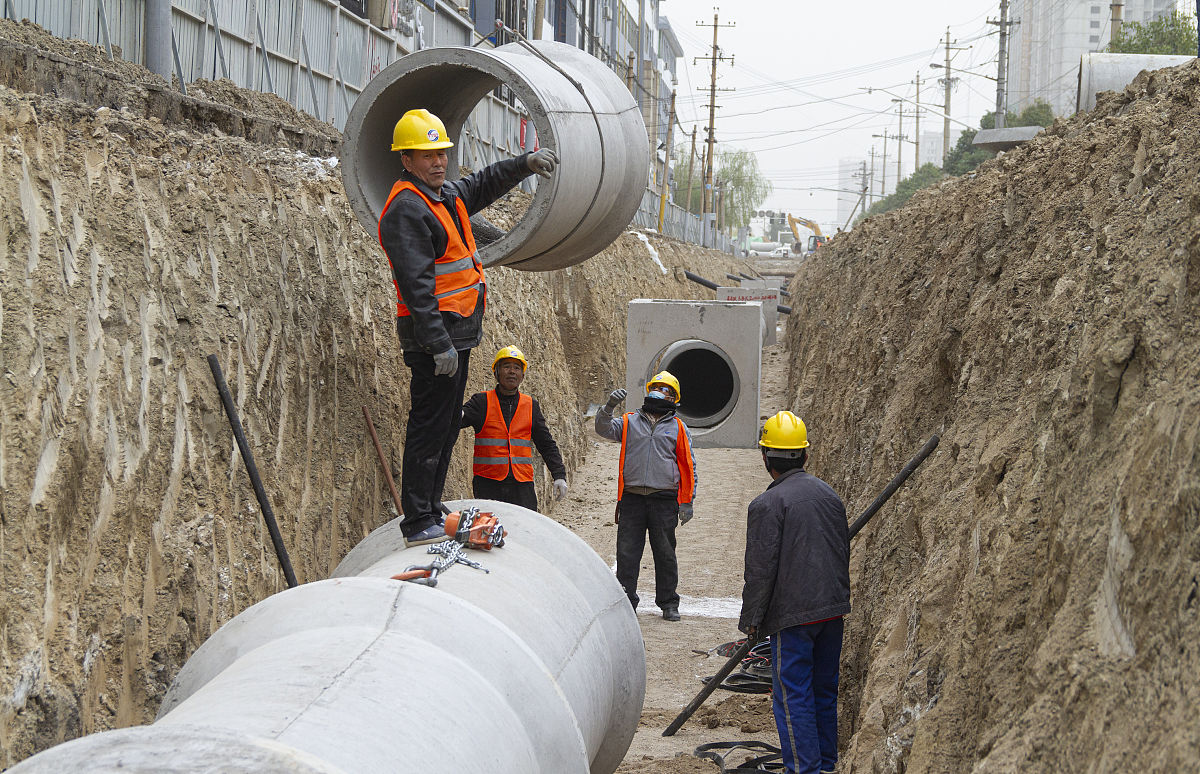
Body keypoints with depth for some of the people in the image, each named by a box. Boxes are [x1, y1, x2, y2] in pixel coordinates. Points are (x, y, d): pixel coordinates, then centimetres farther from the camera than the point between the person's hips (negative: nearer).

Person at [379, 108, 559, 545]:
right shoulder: (406, 209, -16)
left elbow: (484, 185, 37)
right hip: (434, 333, -10)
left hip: (457, 333, 10)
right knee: (429, 427, -9)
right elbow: (416, 284, -22)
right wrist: (438, 344, -26)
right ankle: (418, 523, -7)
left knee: (446, 426, 14)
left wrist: (526, 164, 22)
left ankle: (431, 513, 21)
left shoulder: (447, 194, 15)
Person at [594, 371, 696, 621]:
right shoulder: (629, 422, 12)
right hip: (632, 499, 1)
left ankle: (668, 603, 16)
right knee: (627, 553, -1)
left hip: (664, 500, 0)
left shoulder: (677, 427, 10)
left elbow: (688, 466, 9)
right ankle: (625, 600, 7)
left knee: (665, 554, 5)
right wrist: (609, 407, -23)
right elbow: (604, 428, -4)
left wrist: (687, 502, 4)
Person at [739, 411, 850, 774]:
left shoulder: (767, 504, -13)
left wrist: (752, 618, -4)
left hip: (793, 613, -7)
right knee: (824, 689, 16)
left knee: (793, 695, -2)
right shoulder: (828, 493, 9)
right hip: (833, 608, 7)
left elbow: (760, 568, -13)